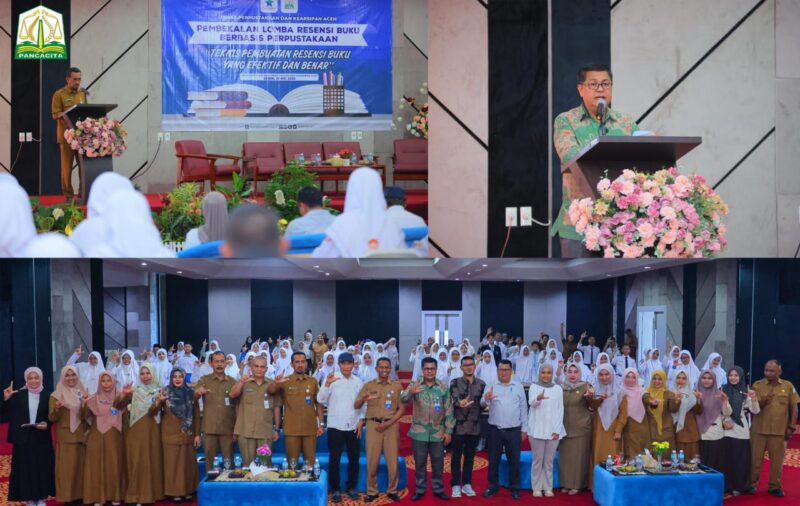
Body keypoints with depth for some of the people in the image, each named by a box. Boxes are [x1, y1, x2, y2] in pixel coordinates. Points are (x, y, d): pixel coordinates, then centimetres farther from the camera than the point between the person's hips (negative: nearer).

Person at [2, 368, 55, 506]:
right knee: (25, 468, 3)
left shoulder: (47, 395, 0)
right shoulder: (18, 395, -1)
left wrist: (47, 424, -15)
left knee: (42, 468, 5)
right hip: (23, 439, 0)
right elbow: (8, 414, -3)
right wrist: (6, 399, -15)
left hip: (41, 439, 0)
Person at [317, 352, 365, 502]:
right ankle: (335, 489, 11)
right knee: (335, 459, 1)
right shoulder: (331, 379, -5)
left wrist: (361, 420, 2)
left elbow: (363, 403, 10)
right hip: (336, 426, -3)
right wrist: (327, 384, -26)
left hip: (354, 427, 3)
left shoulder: (358, 381, 5)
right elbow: (321, 400, -13)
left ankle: (351, 487, 21)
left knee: (354, 458, 9)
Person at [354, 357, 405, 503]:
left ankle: (392, 490, 14)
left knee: (392, 460, 1)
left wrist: (388, 424, -9)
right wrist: (363, 399, -21)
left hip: (391, 425, 0)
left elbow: (402, 408, 2)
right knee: (372, 460, 0)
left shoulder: (397, 385, 5)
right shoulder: (368, 385, 5)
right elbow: (356, 406, 2)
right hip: (373, 425, 0)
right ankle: (371, 491, 10)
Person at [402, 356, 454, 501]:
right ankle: (419, 489, 20)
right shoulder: (414, 385, -3)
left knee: (438, 463, 9)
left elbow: (449, 411, 3)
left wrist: (448, 431, -2)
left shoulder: (443, 388, 1)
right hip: (419, 432, -1)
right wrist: (411, 392, -44)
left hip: (438, 433, 1)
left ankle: (438, 489, 22)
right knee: (420, 463, 8)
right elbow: (403, 398, -22)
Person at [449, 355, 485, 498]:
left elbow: (483, 403, 13)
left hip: (474, 427, 3)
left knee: (470, 457, 11)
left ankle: (466, 484, 22)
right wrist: (460, 403, -38)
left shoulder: (481, 384, 6)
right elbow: (454, 400, -19)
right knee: (456, 457, 3)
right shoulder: (455, 383, -4)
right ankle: (456, 485, 11)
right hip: (458, 426, -3)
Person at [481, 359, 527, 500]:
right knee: (493, 459, 7)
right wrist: (486, 399, -36)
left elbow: (523, 408, 7)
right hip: (495, 430, 0)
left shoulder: (518, 386, 5)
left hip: (514, 430, 0)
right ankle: (493, 486, 19)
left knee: (514, 460, 6)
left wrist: (524, 429, 4)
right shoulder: (491, 386, 2)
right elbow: (483, 404, -12)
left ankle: (514, 488, 15)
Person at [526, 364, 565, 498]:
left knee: (549, 460, 6)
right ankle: (537, 488, 6)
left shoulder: (558, 389, 7)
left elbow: (560, 410, 6)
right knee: (538, 459, 1)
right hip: (537, 429, -2)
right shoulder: (534, 387, 0)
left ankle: (548, 487, 13)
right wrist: (538, 398, -43)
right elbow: (531, 402, -19)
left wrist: (557, 429, -3)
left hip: (553, 429, 2)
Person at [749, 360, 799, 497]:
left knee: (777, 460, 6)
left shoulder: (788, 386, 2)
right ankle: (752, 484, 14)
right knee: (755, 458, 3)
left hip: (779, 430, 1)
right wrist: (763, 402, -28)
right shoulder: (757, 385, -2)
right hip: (759, 429, -1)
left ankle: (774, 486, 18)